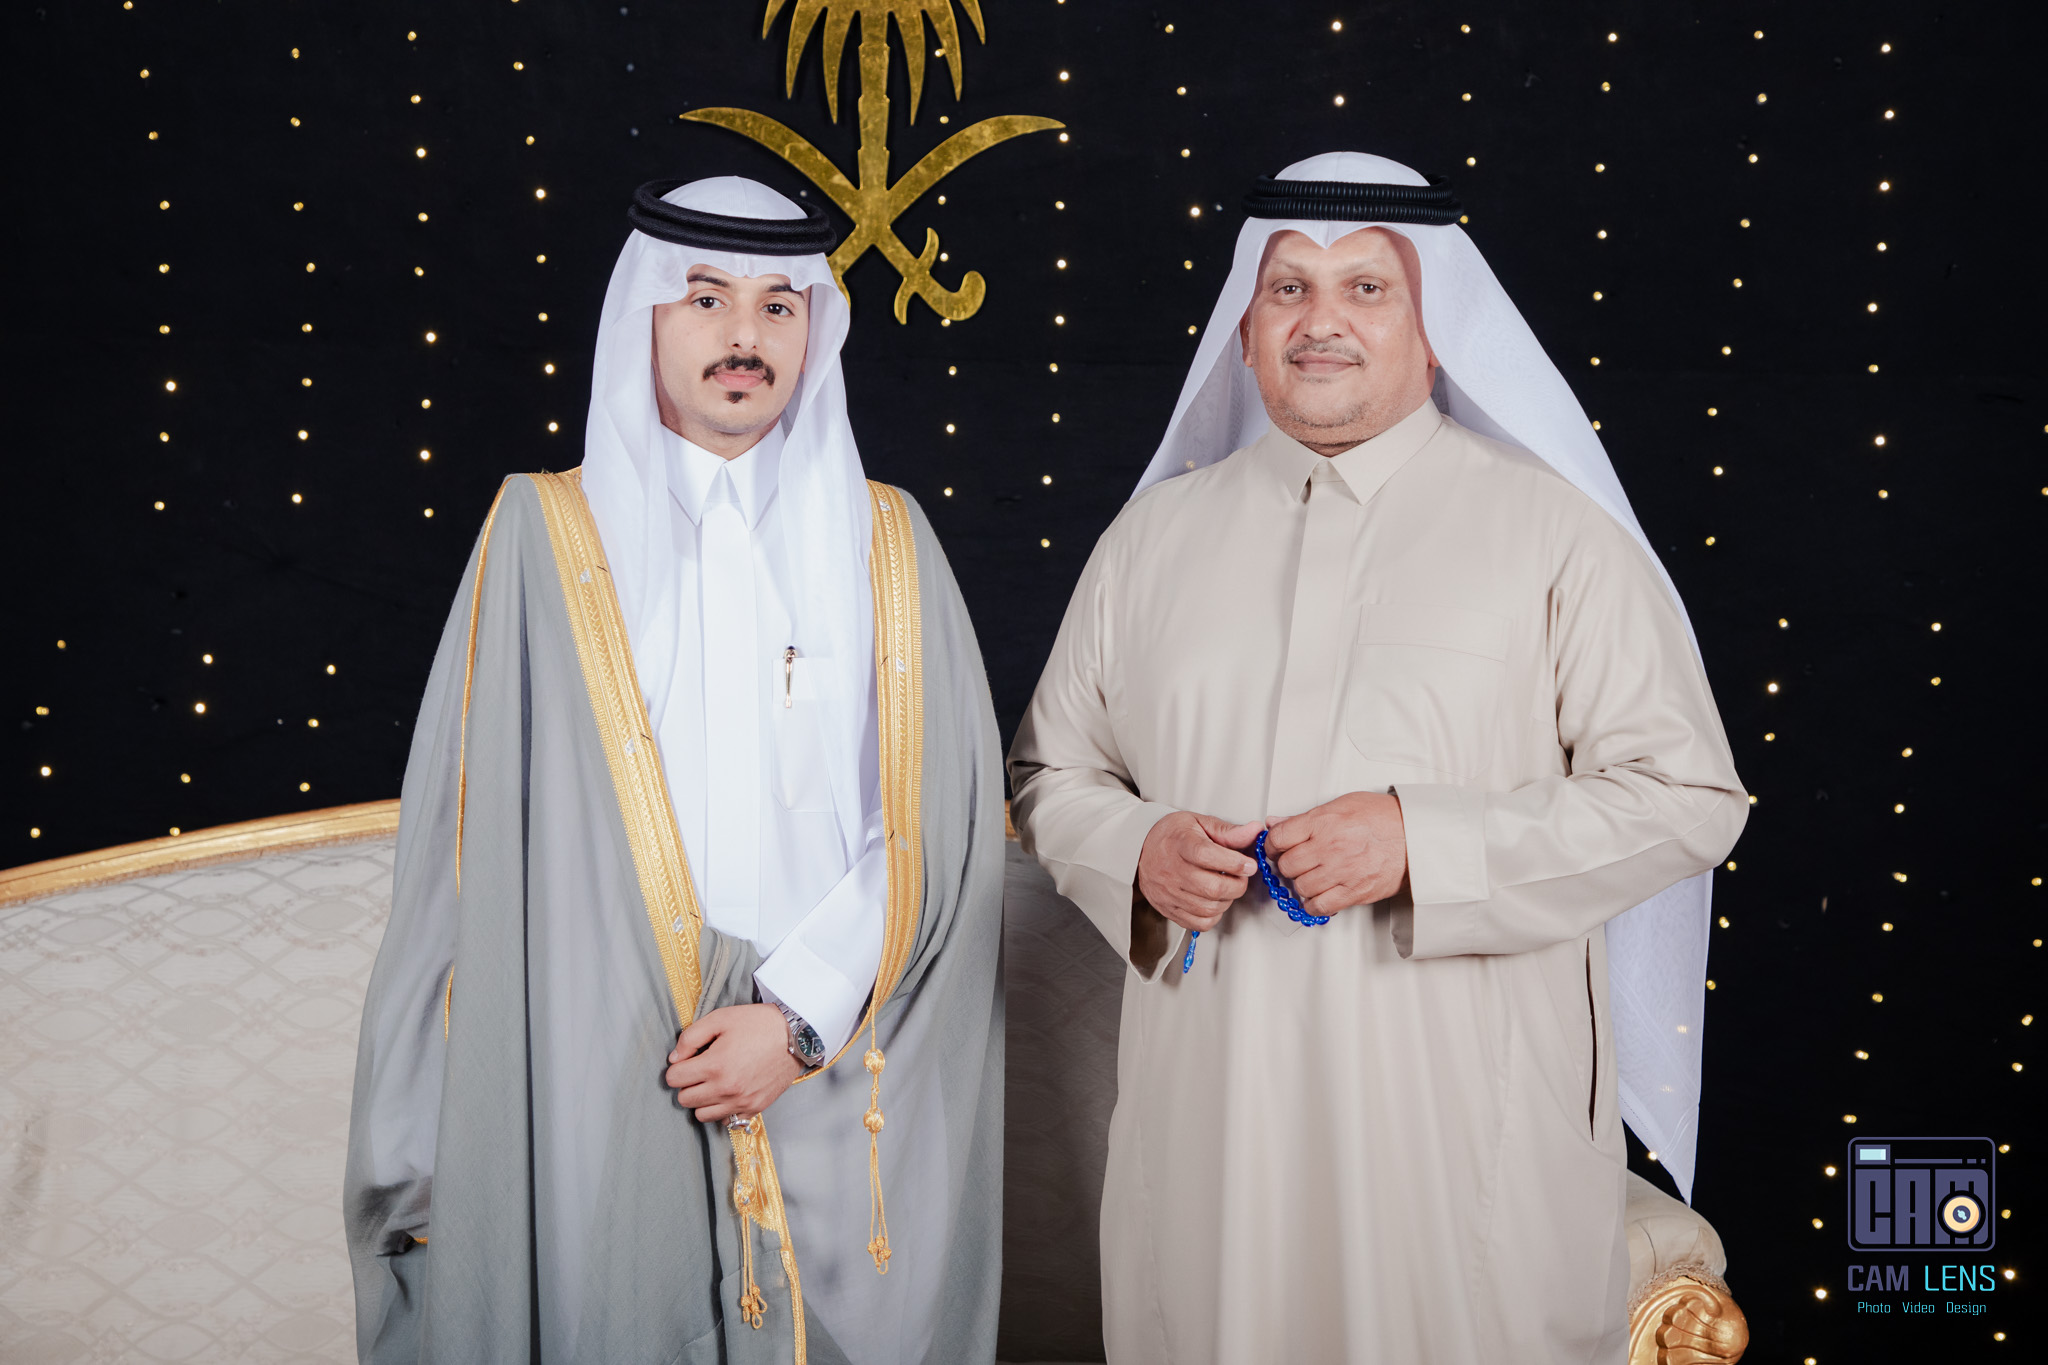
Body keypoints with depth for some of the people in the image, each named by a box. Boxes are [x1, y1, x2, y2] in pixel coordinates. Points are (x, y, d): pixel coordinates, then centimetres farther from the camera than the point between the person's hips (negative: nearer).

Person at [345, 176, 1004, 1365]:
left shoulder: (885, 542, 6)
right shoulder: (547, 534, 4)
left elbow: (943, 822, -1)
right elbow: (471, 837, 2)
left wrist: (803, 1012, -12)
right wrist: (426, 1138, -1)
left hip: (839, 1085, 1)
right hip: (599, 1091, -1)